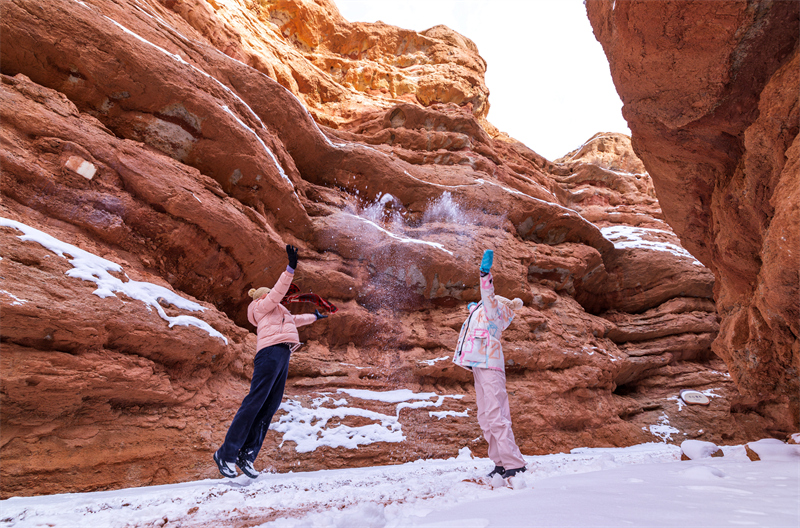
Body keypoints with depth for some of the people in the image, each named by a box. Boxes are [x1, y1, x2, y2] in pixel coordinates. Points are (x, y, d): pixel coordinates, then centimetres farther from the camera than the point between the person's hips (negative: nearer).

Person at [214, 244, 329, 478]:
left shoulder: (277, 311, 33)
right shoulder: (262, 305, 10)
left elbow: (294, 320, 49)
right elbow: (278, 292, -9)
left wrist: (314, 316, 61)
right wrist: (290, 269, -20)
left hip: (282, 356, 9)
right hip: (271, 352, -9)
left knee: (270, 408, 2)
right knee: (254, 402, -12)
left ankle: (247, 455, 5)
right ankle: (226, 453, -7)